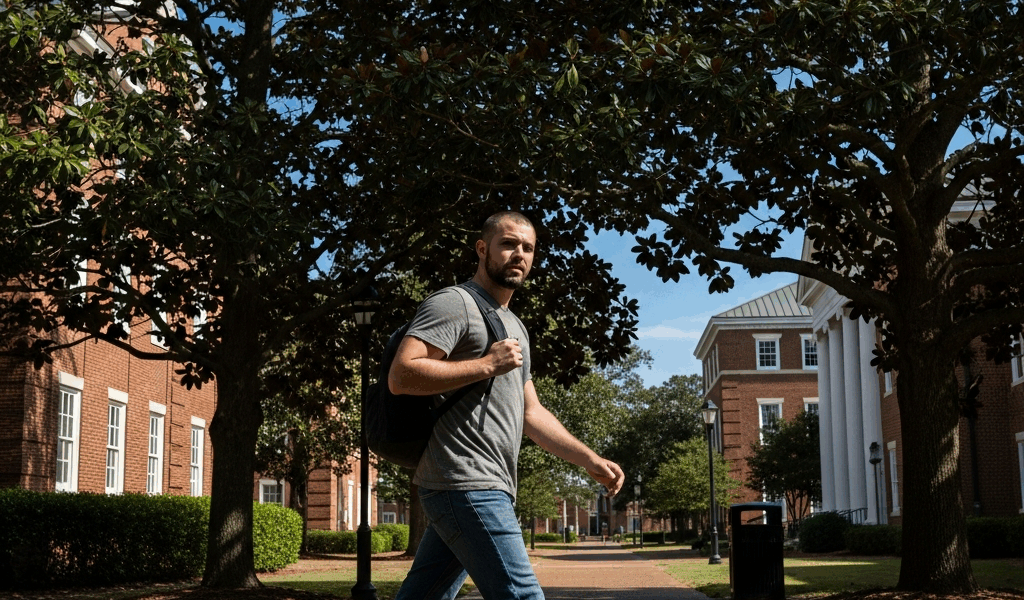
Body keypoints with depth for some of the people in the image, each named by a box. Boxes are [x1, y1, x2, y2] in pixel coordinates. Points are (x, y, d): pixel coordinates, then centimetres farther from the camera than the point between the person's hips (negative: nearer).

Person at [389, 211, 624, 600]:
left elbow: (531, 414, 26)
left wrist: (590, 460, 16)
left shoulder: (515, 328, 26)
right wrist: (486, 365, -15)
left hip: (487, 490, 9)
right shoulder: (454, 304, -4)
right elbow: (401, 376, -16)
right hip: (466, 484, -9)